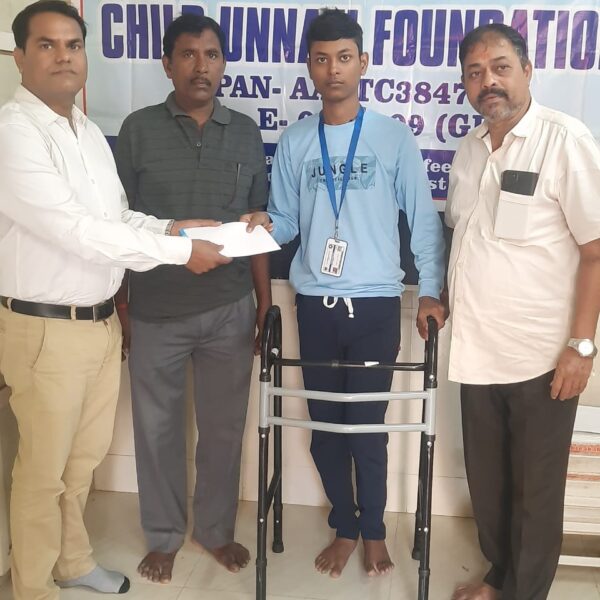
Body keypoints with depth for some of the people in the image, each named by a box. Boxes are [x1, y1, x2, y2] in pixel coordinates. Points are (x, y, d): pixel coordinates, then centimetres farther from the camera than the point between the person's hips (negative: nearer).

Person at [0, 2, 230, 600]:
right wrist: (180, 251, -21)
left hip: (101, 320, 8)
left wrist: (169, 226, -2)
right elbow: (76, 231, -25)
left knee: (86, 454, 20)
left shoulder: (88, 130, 10)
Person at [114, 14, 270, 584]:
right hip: (155, 311, -1)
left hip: (229, 310, 2)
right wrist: (117, 300, 0)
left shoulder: (245, 132, 5)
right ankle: (163, 536, 32)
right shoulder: (139, 129, -1)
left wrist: (264, 304, 6)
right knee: (157, 427, 11)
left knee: (224, 427, 13)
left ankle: (216, 529, 34)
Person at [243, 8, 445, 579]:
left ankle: (373, 531, 29)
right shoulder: (293, 141, 4)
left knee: (367, 427, 6)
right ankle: (344, 527, 31)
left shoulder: (394, 136, -2)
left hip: (375, 304, -2)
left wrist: (430, 291, -4)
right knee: (325, 426, 11)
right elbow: (286, 221, 6)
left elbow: (423, 219, 0)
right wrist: (262, 222, -16)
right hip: (315, 304, 3)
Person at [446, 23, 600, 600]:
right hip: (477, 350, 6)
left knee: (534, 489, 10)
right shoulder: (469, 148, 7)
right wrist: (441, 297, 10)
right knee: (486, 480, 19)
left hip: (541, 355, -6)